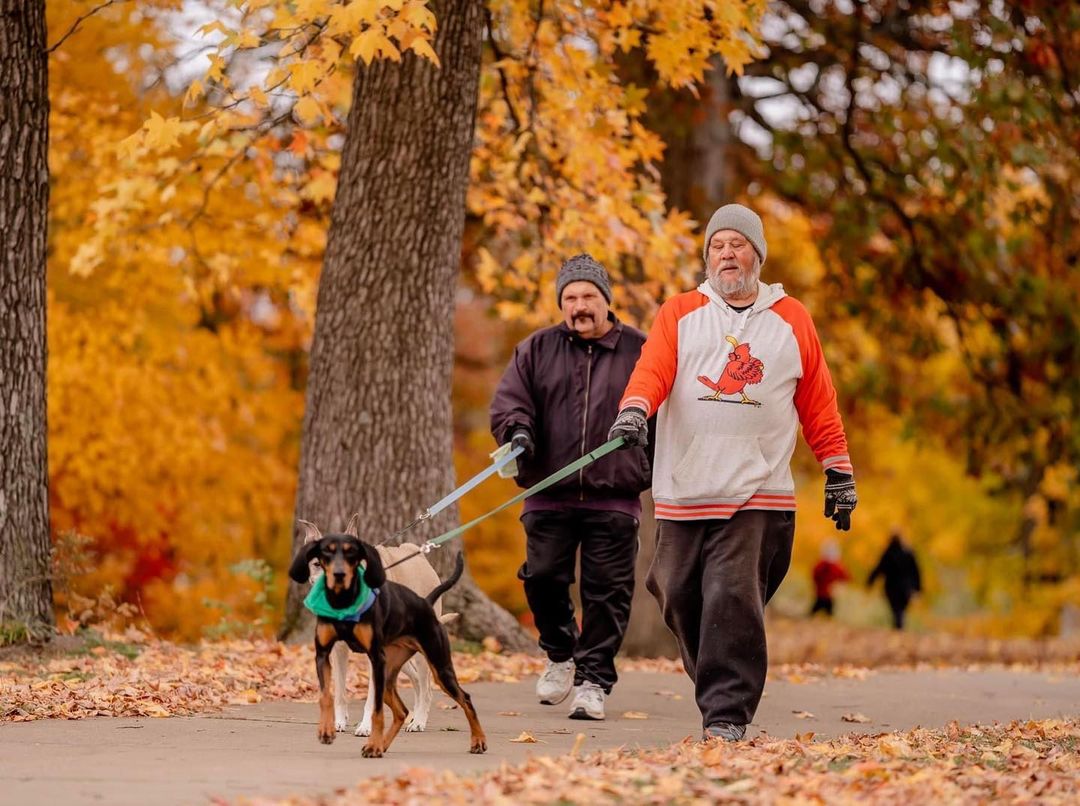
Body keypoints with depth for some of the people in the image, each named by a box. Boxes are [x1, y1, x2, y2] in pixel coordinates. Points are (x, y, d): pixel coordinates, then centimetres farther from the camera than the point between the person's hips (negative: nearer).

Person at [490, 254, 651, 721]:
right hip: (549, 496, 2)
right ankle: (561, 654, 24)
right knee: (543, 577, -2)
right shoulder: (536, 350, 11)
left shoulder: (640, 352, 7)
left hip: (614, 498, -1)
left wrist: (653, 472, 6)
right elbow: (508, 401, 5)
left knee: (607, 592, -3)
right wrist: (518, 432, -16)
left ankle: (592, 680, 4)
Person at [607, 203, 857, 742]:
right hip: (683, 491, 2)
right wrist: (633, 410, -26)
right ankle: (723, 685, 27)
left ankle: (726, 713, -11)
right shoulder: (679, 313, 12)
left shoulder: (791, 320, 13)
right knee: (682, 599, 5)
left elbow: (818, 403, 15)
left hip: (757, 494, -2)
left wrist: (839, 474, 13)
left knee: (734, 598, -14)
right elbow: (652, 369, -5)